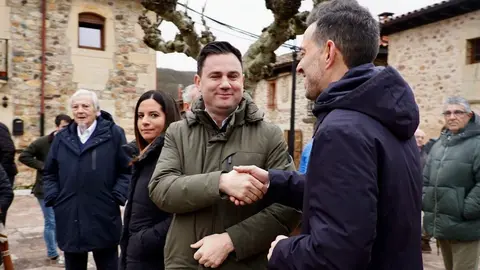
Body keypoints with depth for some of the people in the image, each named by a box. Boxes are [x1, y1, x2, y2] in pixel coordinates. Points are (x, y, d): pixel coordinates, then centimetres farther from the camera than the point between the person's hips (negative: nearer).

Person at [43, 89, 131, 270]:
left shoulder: (113, 134, -3)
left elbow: (128, 170, -3)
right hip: (69, 221, 4)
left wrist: (117, 197, -11)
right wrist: (53, 197, 5)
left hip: (103, 219, -4)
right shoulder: (62, 137, 10)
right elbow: (49, 173, 18)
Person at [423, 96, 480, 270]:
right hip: (440, 224, 7)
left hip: (464, 227, -7)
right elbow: (426, 179, 19)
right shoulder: (439, 145, 13)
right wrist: (425, 202, 8)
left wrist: (466, 211, -18)